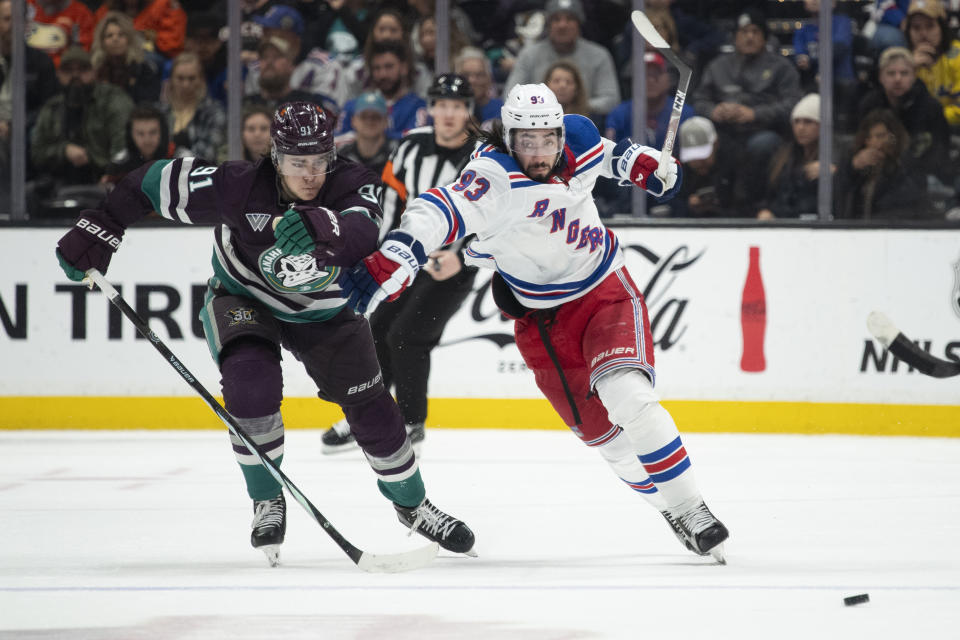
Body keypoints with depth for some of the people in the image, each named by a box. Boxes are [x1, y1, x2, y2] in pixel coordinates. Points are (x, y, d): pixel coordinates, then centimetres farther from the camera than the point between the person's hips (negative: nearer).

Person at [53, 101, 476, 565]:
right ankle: (267, 502, -6)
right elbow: (155, 183, -19)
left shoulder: (352, 185, -30)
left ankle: (411, 503, 27)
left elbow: (362, 235, -51)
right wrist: (96, 232, -15)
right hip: (242, 298, -2)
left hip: (323, 311, 2)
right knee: (251, 383, -28)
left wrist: (318, 226, -72)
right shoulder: (238, 187, -31)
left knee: (369, 405, 2)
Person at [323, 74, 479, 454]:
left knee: (406, 336, -15)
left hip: (455, 266, -6)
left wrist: (460, 259, -31)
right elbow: (395, 193, 10)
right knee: (378, 332, 9)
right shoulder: (413, 146, -3)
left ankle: (411, 423, 1)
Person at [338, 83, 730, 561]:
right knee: (598, 429, 1)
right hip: (540, 316, -1)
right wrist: (392, 259, -65)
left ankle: (690, 507, -9)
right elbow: (443, 211, -49)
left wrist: (642, 164, 4)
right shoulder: (496, 177, -28)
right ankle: (674, 513, 22)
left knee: (626, 399, -21)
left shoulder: (578, 137, -10)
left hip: (604, 289, 1)